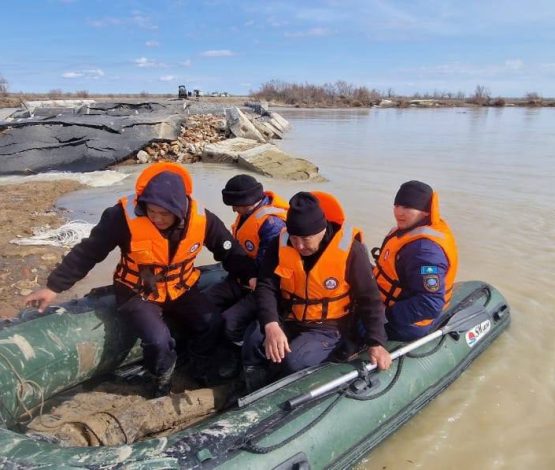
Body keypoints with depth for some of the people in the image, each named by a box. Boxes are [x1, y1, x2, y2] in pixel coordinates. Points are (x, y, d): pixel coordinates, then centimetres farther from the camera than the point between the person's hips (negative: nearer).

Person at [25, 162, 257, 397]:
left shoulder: (200, 218, -17)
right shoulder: (124, 216, -25)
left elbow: (230, 251, -2)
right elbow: (87, 251, -15)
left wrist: (251, 276, -13)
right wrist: (53, 286, -13)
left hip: (181, 289, 3)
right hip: (138, 293, -3)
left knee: (210, 324, -18)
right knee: (158, 340, -25)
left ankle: (201, 369, 14)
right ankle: (162, 378, 11)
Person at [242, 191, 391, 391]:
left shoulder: (350, 250, -18)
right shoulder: (281, 244, -8)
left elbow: (369, 299, -10)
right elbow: (266, 286, -12)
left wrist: (376, 343, -15)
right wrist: (271, 325, -29)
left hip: (327, 328, -3)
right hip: (286, 320, 4)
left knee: (293, 362, -29)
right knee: (253, 345, -22)